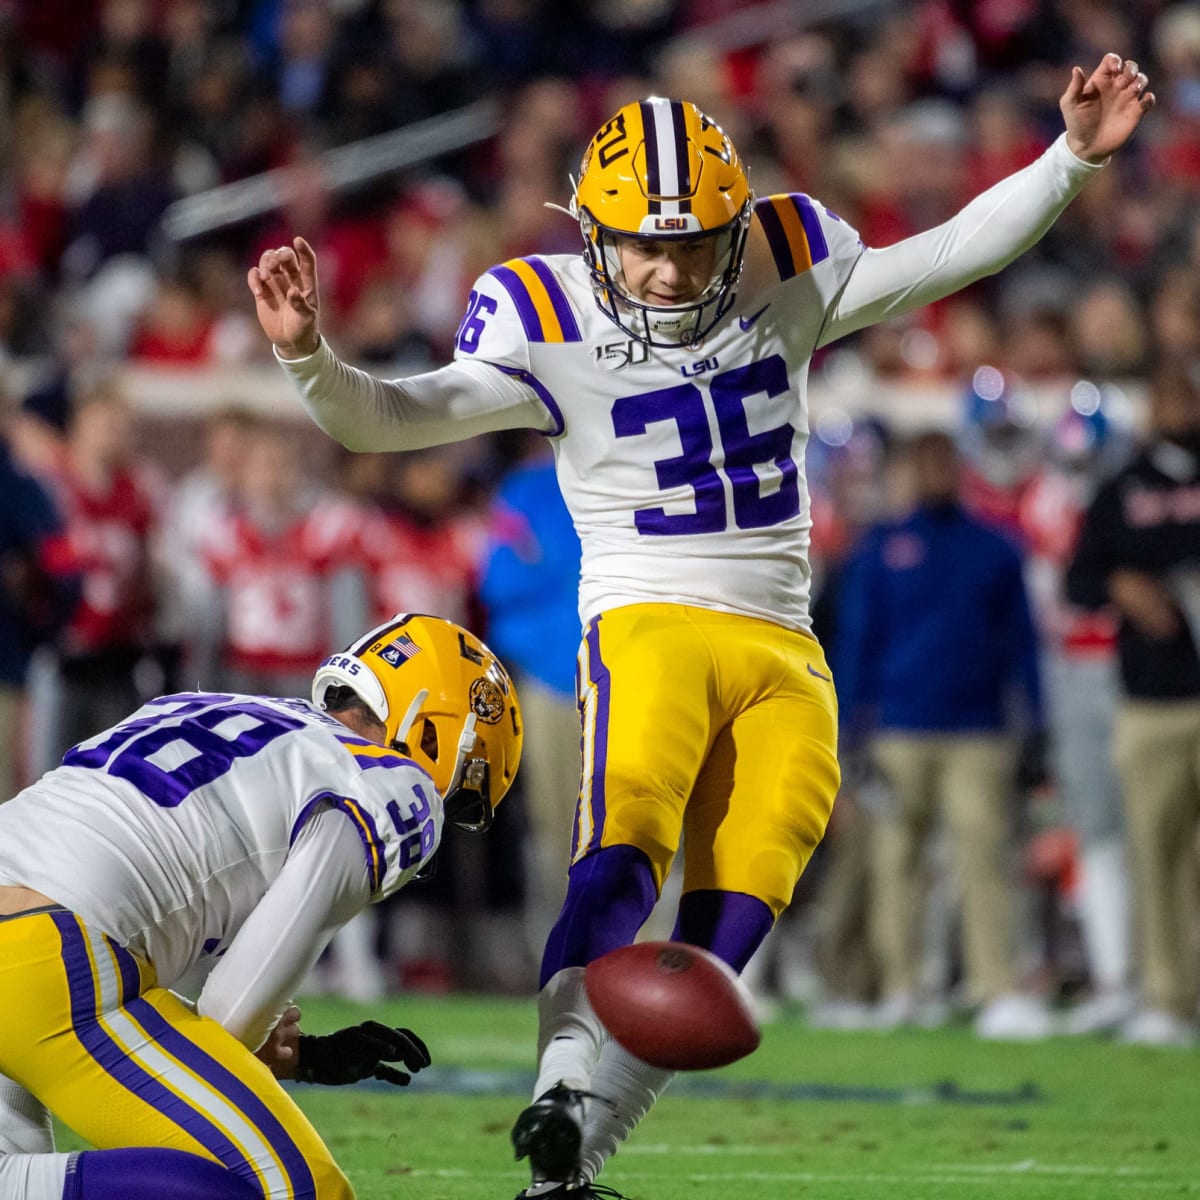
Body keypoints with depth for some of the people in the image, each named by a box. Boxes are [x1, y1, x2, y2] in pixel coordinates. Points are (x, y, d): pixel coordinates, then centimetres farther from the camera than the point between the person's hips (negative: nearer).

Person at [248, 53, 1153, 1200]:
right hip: (651, 626, -4)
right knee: (621, 859, -30)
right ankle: (562, 1102, -41)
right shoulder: (548, 331, -3)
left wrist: (1073, 155, 2)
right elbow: (383, 418, -10)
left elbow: (950, 253, 11)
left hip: (783, 655, 4)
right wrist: (308, 354, -29)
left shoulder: (787, 281, 7)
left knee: (722, 940, -9)